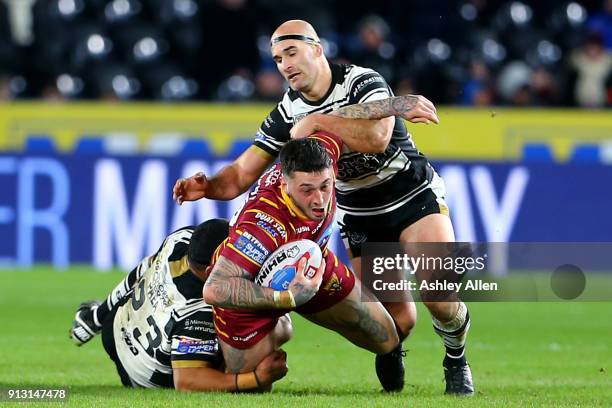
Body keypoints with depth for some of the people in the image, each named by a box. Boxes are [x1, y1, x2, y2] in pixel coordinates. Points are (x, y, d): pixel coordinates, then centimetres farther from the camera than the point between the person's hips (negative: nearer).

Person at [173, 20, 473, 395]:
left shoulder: (364, 83, -18)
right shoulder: (287, 114, -5)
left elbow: (377, 138, -36)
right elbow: (243, 174, -6)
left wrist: (318, 122, -31)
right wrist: (208, 187, -26)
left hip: (416, 197, -3)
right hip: (360, 219, 3)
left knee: (440, 298, -23)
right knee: (398, 319, -11)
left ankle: (456, 361, 8)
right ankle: (390, 352, 25)